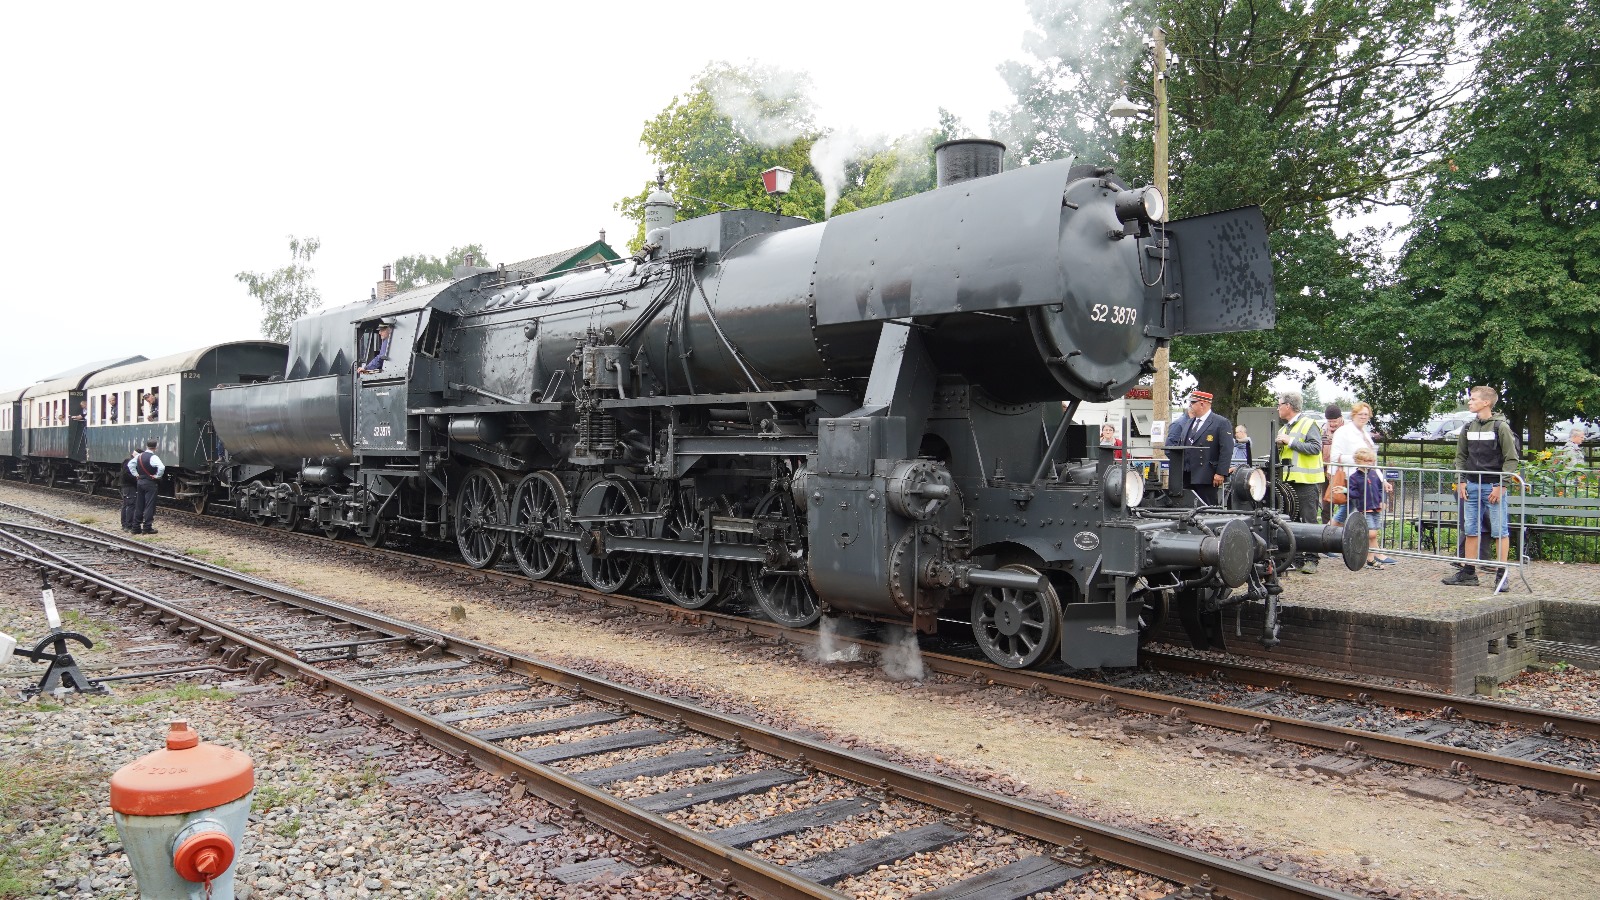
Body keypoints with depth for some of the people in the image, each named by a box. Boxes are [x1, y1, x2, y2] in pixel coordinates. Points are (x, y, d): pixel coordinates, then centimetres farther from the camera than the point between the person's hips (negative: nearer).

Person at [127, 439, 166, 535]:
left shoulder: (139, 456, 8)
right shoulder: (153, 457, -16)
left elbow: (130, 464, 20)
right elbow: (161, 467, -30)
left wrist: (136, 474, 16)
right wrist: (157, 476, -15)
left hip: (140, 481, 7)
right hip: (150, 483, -7)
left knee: (139, 506, 13)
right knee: (149, 506, -3)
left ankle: (136, 527, 16)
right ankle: (147, 528, -4)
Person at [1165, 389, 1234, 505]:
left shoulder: (1222, 423, -5)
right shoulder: (1188, 422, 17)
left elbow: (1226, 451, -12)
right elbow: (1180, 446, 21)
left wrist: (1220, 473, -18)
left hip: (1206, 477, -7)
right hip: (1186, 476, 7)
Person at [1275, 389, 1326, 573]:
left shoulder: (1309, 424, -6)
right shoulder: (1284, 428, 19)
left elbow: (1316, 447, -19)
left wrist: (1290, 441, -17)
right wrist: (1278, 444, 5)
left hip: (1306, 482, -8)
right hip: (1288, 481, 8)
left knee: (1309, 521, -5)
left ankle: (1311, 560, -2)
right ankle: (1295, 557, 15)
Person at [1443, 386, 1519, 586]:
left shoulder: (1501, 427, -5)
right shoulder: (1468, 428, 11)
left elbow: (1511, 459, -6)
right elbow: (1461, 457, 17)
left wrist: (1501, 485, -12)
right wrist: (1461, 481, 6)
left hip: (1494, 487, -5)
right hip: (1471, 486, 5)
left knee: (1500, 531, -2)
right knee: (1470, 531, 8)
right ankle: (1468, 572, 13)